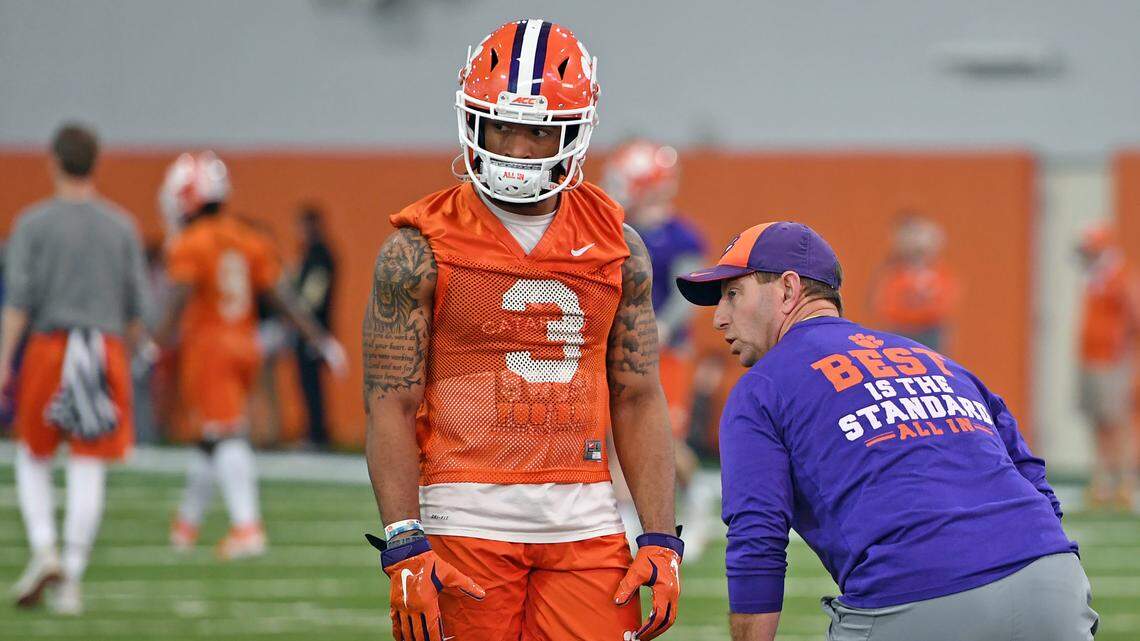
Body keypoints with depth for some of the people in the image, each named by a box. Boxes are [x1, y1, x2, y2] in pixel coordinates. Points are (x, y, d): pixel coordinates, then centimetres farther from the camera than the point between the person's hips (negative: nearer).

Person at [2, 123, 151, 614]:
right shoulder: (121, 227, 7)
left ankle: (43, 550, -5)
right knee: (88, 471, 0)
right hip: (106, 348, 1)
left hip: (48, 350, -1)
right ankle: (72, 580, -4)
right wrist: (127, 358, 19)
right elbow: (136, 307, 7)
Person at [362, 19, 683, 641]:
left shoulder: (616, 247, 10)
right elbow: (389, 408, -4)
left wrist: (660, 540, 3)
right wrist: (404, 547, -14)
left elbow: (638, 402, 12)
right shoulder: (421, 249, -1)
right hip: (466, 517, -3)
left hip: (584, 520, 3)